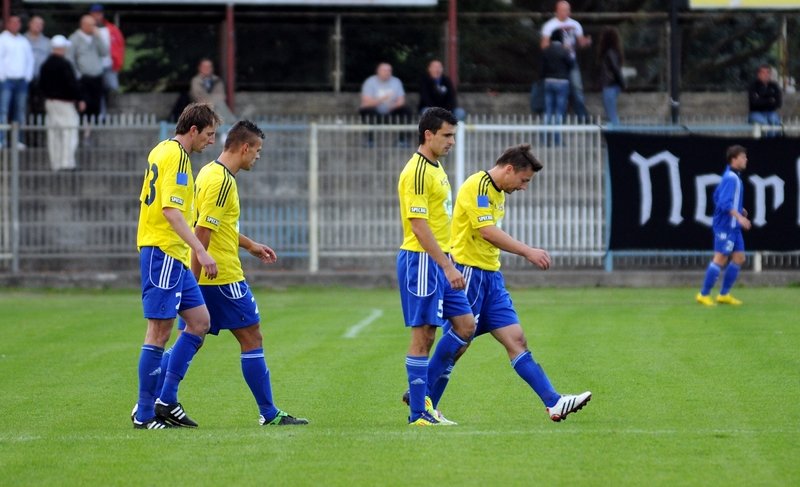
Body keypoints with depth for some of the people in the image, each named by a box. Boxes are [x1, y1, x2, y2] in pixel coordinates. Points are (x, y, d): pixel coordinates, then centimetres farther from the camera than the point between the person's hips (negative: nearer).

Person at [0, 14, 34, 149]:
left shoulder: (24, 41, 16)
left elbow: (30, 59, 17)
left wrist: (28, 76, 6)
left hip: (22, 81, 5)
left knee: (20, 111, 4)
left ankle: (18, 140, 7)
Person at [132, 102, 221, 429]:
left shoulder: (162, 151, 17)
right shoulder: (176, 156, -14)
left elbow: (151, 201, 23)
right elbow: (171, 211, -22)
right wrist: (201, 251, -27)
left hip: (174, 255, 10)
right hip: (165, 252, -10)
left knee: (199, 321, 10)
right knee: (160, 330, -7)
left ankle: (166, 399, 11)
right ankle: (144, 414, -3)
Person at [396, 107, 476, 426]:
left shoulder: (436, 169, 15)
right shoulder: (417, 172, -15)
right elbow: (419, 226, -22)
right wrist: (447, 267, -25)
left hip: (439, 260, 10)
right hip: (421, 260, -10)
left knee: (465, 325, 8)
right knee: (423, 334, -5)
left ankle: (420, 393, 14)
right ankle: (418, 412, 1)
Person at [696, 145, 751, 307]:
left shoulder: (731, 176, 13)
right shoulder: (731, 178, -16)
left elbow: (718, 196, 21)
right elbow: (725, 203, -24)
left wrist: (738, 209, 21)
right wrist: (739, 217, -29)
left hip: (733, 226, 10)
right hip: (725, 226, -10)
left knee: (739, 258, 9)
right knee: (720, 259, -6)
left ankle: (724, 295, 15)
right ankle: (704, 295, 1)